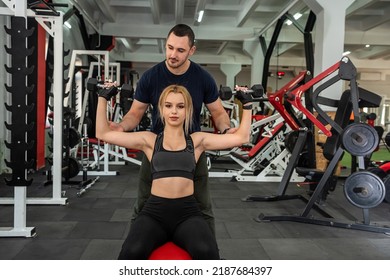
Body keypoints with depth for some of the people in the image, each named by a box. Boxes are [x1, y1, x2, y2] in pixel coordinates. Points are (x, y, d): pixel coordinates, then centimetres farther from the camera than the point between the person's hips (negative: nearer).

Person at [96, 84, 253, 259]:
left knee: (207, 252, -32)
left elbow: (241, 137, 10)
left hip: (187, 212, 0)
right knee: (131, 252, -31)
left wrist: (247, 104, 12)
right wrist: (103, 97, 11)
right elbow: (103, 133, 11)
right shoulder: (149, 140, 11)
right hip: (154, 211, 0)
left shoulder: (197, 140, 12)